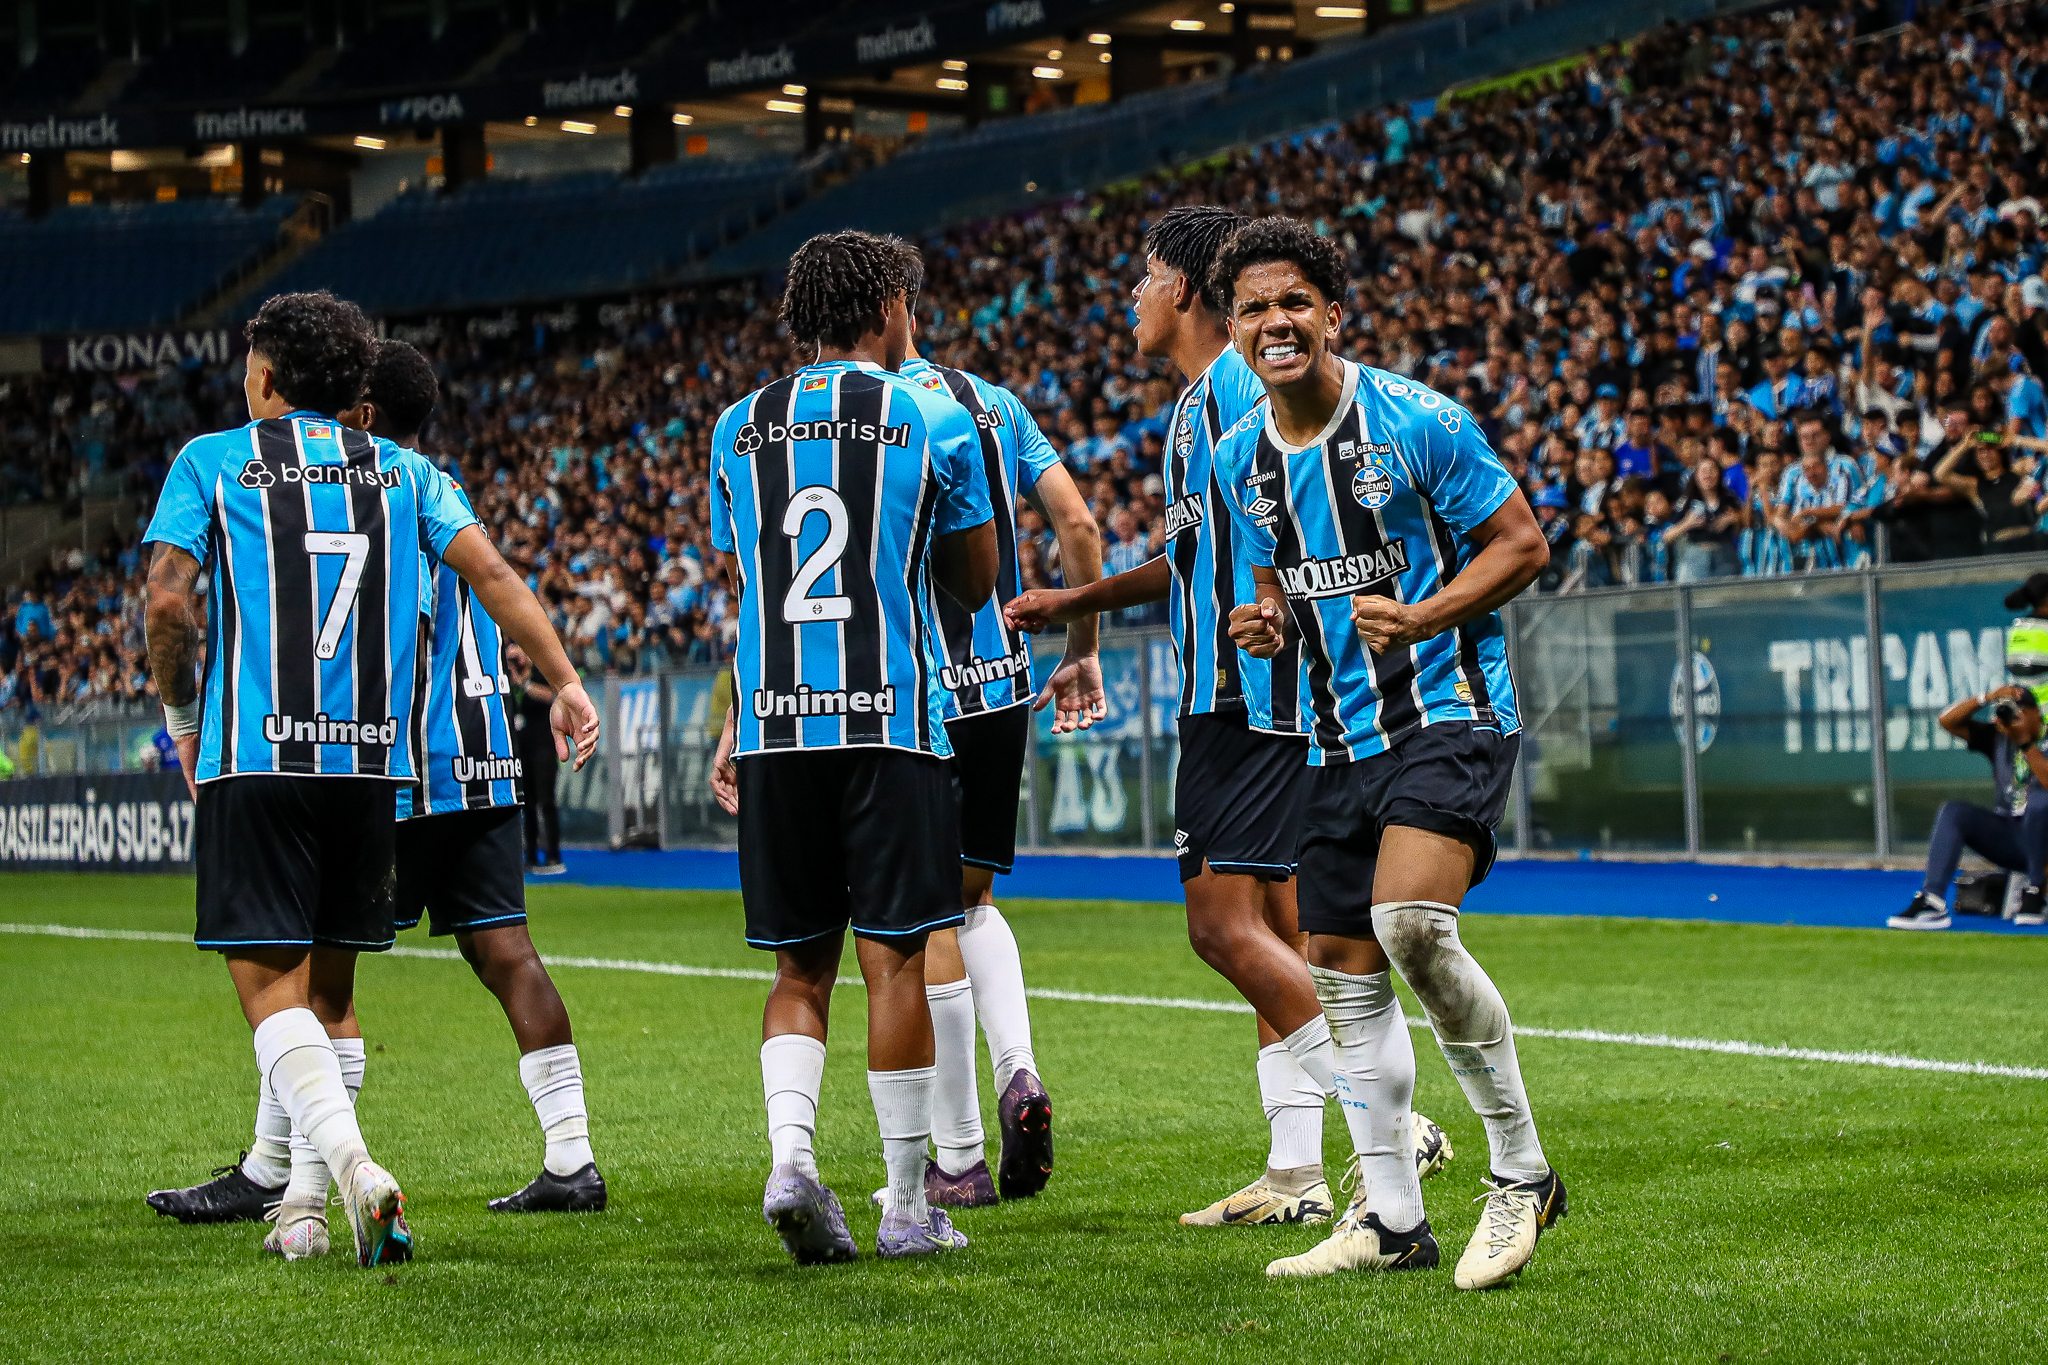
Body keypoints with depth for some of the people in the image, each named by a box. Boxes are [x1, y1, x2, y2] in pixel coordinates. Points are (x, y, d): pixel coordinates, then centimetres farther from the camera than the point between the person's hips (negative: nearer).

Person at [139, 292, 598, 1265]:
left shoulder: (212, 461, 5)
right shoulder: (402, 471, 14)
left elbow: (167, 602, -5)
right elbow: (490, 574, 2)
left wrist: (182, 723, 9)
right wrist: (565, 682, 4)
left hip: (255, 756, -4)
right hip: (371, 758, 4)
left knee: (272, 988, -5)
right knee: (331, 987, 14)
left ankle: (354, 1165, -28)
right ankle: (308, 1210, 15)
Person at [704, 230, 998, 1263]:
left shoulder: (738, 429, 11)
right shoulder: (933, 418, 1)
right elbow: (975, 585, 11)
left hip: (773, 724, 3)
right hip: (890, 719, -3)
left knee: (801, 968, 11)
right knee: (895, 960, 1)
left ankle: (789, 1151, -10)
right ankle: (907, 1206, 5)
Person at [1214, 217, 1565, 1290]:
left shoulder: (1415, 422, -10)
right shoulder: (1240, 458, 8)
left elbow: (1522, 543, -6)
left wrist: (1422, 618, -20)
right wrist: (1267, 624, 0)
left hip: (1449, 711, -7)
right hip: (1338, 738, 7)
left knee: (1409, 922, -27)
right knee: (1343, 970, 6)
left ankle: (1521, 1171, -11)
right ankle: (1391, 1220, 16)